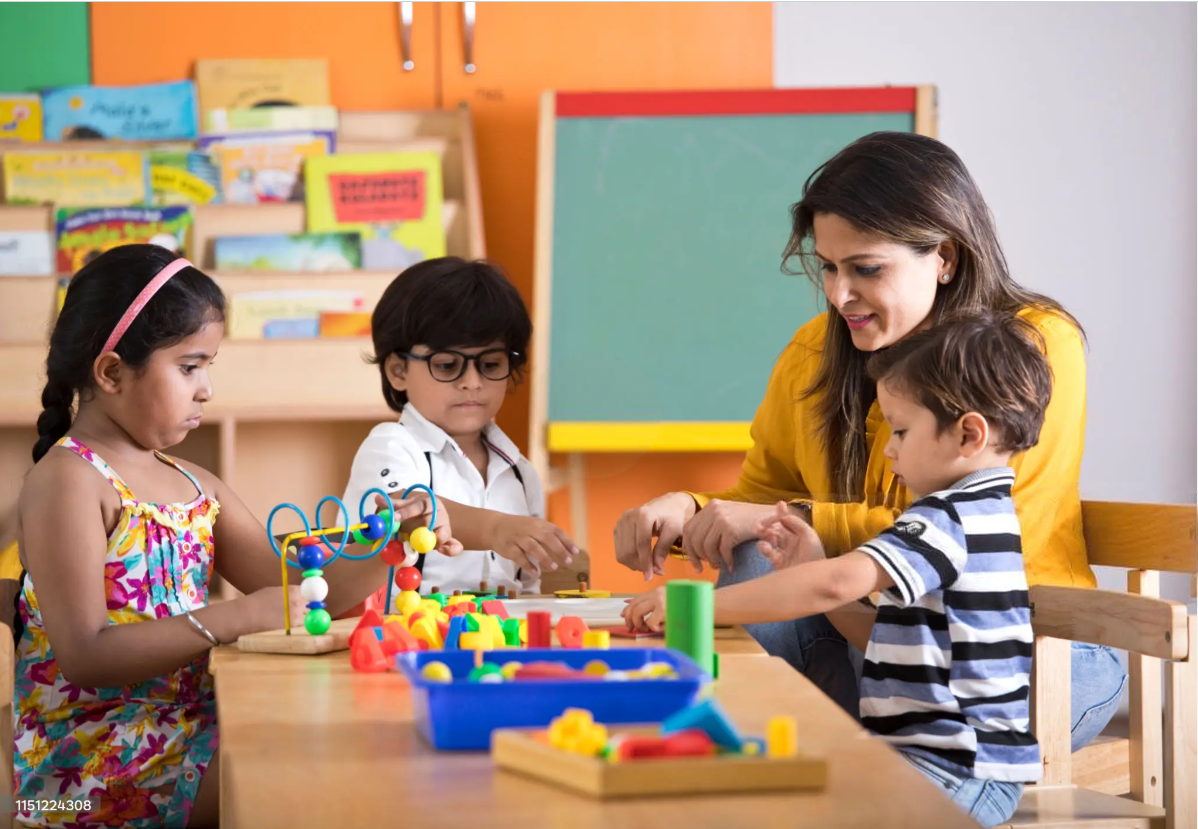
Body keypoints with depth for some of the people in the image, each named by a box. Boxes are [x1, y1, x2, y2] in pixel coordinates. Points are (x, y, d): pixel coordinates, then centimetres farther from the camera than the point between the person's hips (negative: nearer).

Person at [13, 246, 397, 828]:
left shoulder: (195, 487, 15)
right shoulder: (67, 480, -10)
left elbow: (299, 595, 13)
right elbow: (84, 655, -18)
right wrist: (234, 619, -22)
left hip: (187, 732, 8)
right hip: (93, 762, -8)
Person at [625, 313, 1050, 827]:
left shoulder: (952, 518, -15)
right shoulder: (981, 516, 19)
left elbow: (839, 584, -30)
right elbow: (889, 646, 19)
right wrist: (814, 567, 8)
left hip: (956, 772, -11)